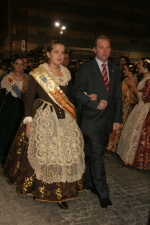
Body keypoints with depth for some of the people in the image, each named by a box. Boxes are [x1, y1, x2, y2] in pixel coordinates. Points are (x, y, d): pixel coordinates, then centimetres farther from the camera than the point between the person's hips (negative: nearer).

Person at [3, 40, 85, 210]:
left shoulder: (66, 73, 8)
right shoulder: (37, 73, -5)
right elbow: (29, 98, -5)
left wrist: (72, 114, 10)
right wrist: (28, 120, -11)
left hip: (64, 118, 5)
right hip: (43, 117, -4)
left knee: (65, 154, 4)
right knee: (42, 153, 4)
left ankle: (60, 192, 17)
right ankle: (38, 188, 28)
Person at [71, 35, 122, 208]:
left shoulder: (115, 70, 10)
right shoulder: (86, 68, -5)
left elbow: (118, 96, 9)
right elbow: (75, 92, -9)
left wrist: (117, 118, 3)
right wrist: (95, 103, -17)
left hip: (108, 119, 5)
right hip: (93, 119, -5)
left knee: (97, 154, 15)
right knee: (97, 155, -2)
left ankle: (89, 182, 33)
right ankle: (103, 193, 10)